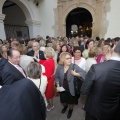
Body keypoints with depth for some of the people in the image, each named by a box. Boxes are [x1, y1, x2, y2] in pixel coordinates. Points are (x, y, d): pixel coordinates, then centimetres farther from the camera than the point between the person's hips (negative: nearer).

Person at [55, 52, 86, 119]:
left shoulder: (74, 66, -19)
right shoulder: (59, 67, -10)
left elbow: (84, 73, -23)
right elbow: (57, 77, 2)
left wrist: (75, 74, -32)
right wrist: (58, 85, -5)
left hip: (71, 89, -2)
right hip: (62, 89, 3)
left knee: (71, 101, 17)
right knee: (63, 100, 21)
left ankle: (70, 110, 51)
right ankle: (65, 106, 58)